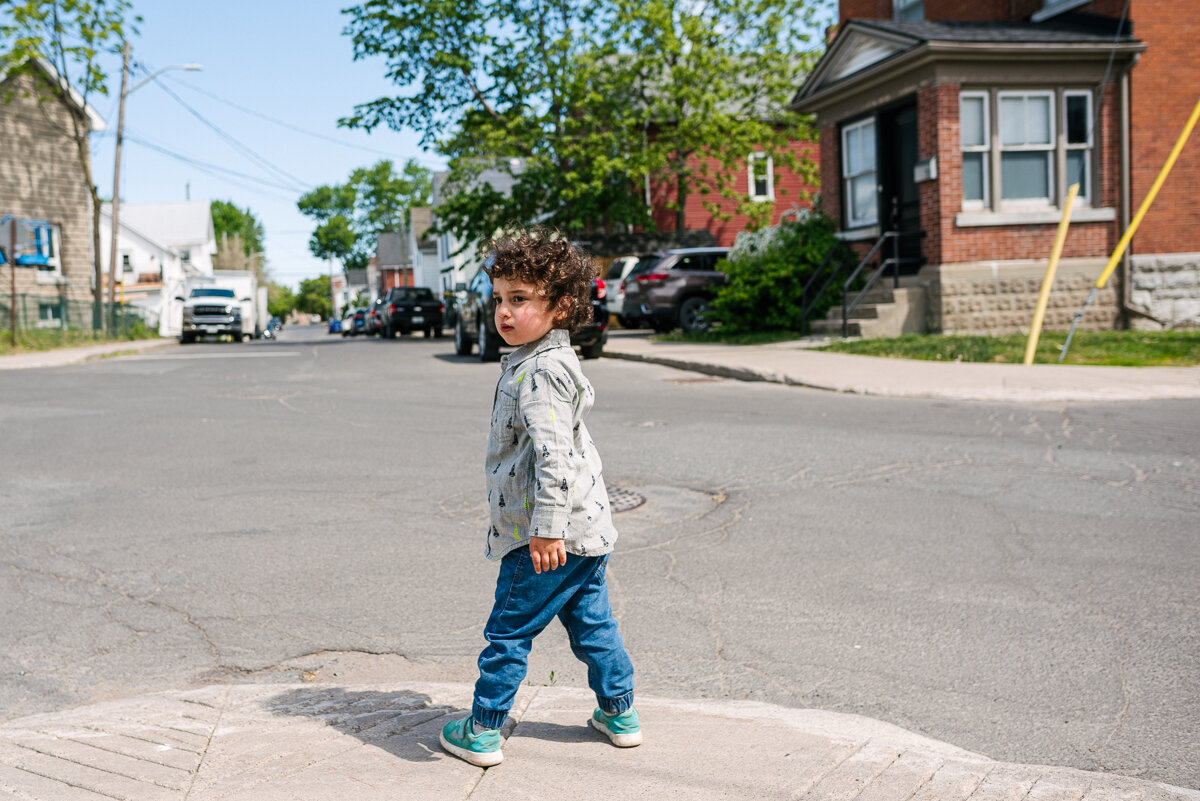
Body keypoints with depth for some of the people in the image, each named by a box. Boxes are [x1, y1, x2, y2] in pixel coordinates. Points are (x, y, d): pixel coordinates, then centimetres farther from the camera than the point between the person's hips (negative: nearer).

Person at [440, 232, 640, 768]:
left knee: (508, 632, 2)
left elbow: (553, 453, -27)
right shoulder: (551, 361, 14)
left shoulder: (541, 371, -19)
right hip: (586, 528, 10)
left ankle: (482, 732, 12)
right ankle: (619, 713, 29)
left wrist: (546, 528, -28)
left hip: (550, 537, -10)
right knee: (591, 622, 19)